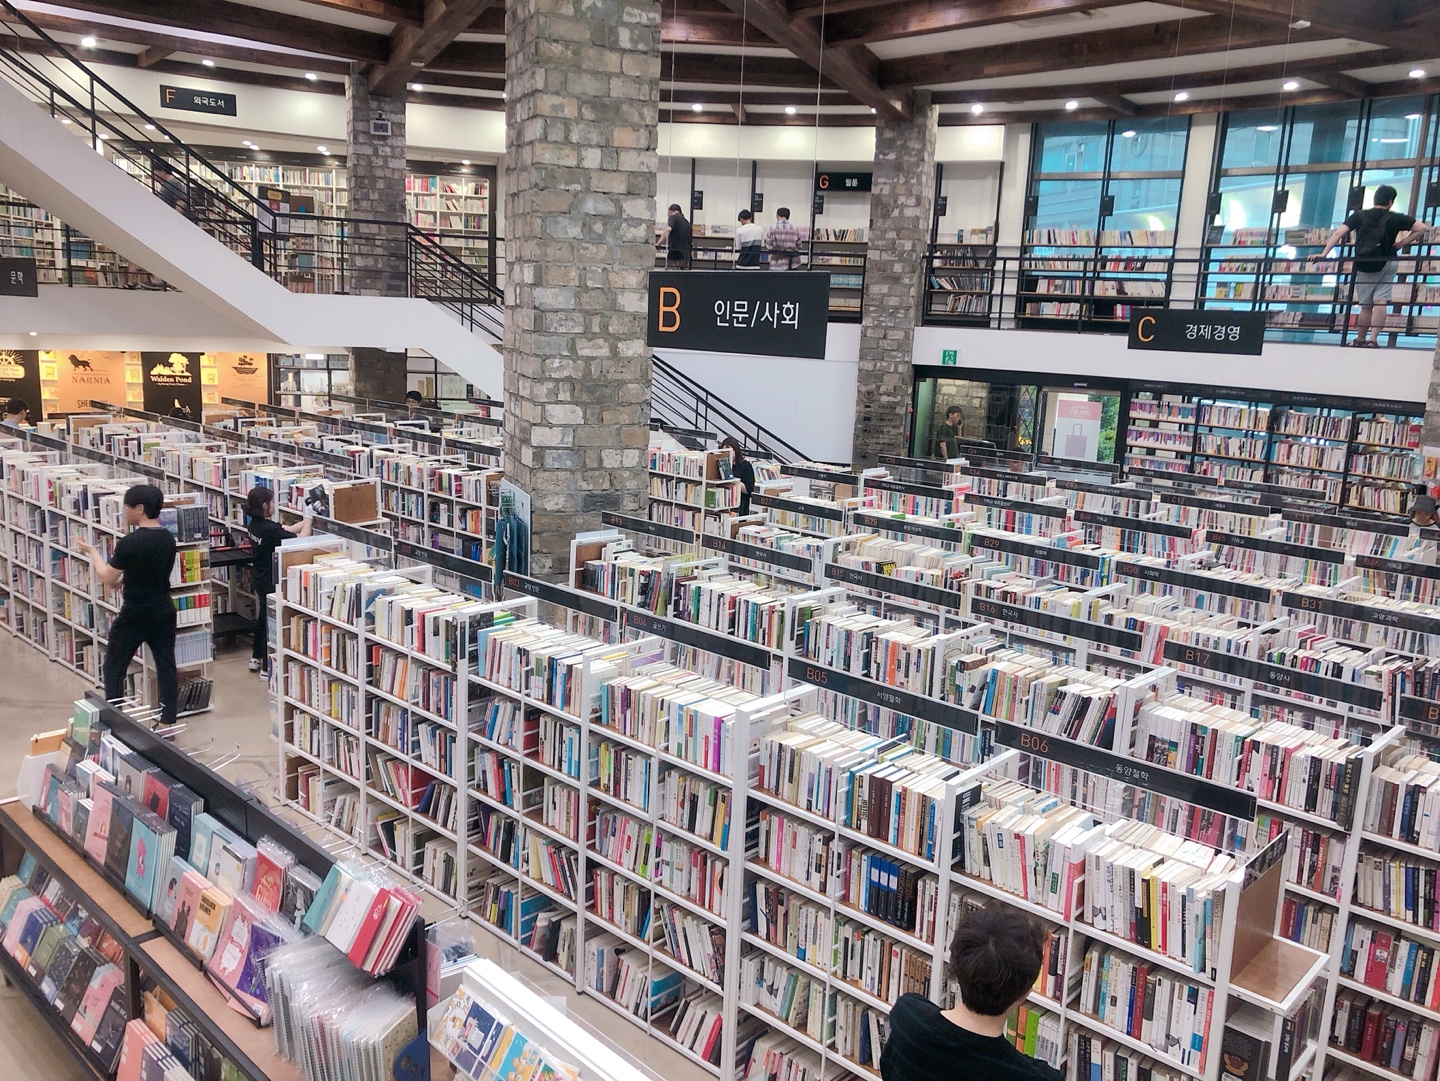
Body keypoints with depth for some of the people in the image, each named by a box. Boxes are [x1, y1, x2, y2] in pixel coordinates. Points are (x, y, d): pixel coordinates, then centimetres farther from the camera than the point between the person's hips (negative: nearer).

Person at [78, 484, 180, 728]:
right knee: (166, 665, 9)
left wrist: (92, 552, 6)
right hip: (164, 611, 6)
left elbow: (108, 579, -8)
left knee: (114, 667, 11)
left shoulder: (129, 542, -19)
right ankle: (168, 723, 12)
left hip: (135, 615, -6)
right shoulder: (168, 538, 1)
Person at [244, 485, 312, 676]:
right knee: (272, 623, 1)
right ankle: (268, 668, 9)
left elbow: (286, 531, 6)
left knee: (263, 617, 23)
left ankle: (256, 658, 36)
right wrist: (308, 521, -17)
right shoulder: (270, 529, -27)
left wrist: (306, 521, 3)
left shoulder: (256, 524, 0)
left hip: (260, 580, 9)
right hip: (272, 583, -9)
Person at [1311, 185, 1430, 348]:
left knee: (1366, 306, 12)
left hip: (1363, 267, 1)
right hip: (1386, 266, -1)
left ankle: (1360, 339, 22)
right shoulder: (1395, 218, 4)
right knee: (1380, 302, -4)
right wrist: (1402, 243, 6)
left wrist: (1323, 254, -10)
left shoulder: (1359, 216, 4)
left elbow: (1338, 233, -7)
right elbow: (1422, 228, 2)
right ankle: (1373, 339, -17)